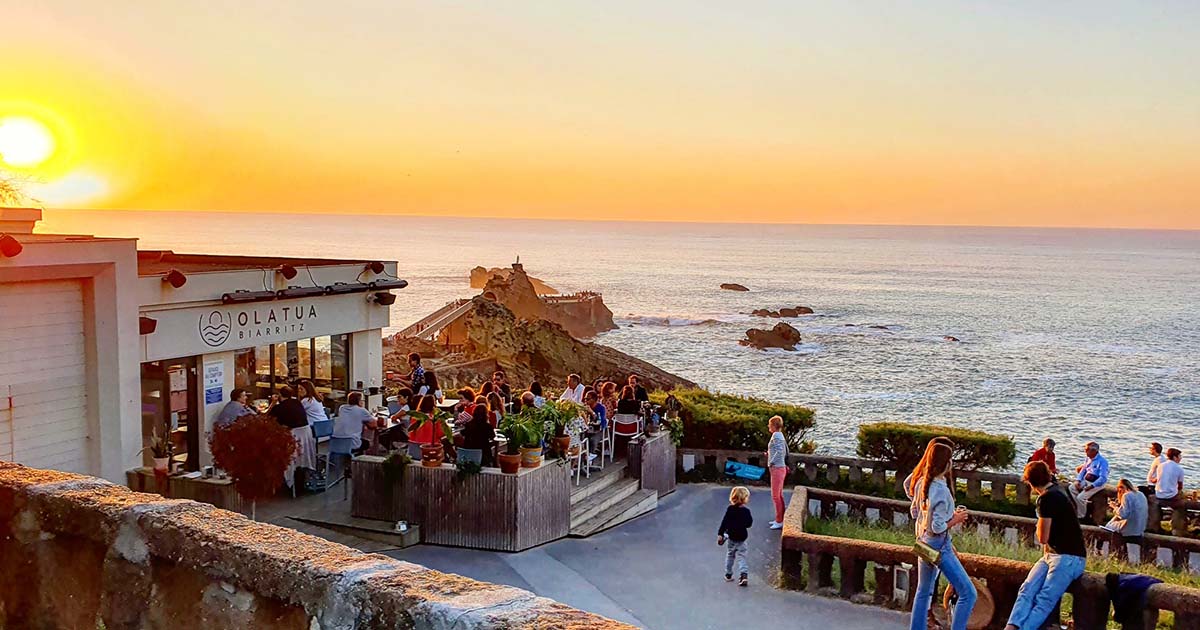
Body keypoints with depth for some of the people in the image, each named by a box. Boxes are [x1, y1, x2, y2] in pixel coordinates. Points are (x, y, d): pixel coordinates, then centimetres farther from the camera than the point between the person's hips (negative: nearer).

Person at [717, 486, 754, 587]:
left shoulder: (730, 509, -10)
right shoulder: (746, 511, -9)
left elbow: (724, 522, -10)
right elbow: (749, 524, -1)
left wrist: (720, 534, -7)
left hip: (731, 537, 1)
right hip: (742, 538, -1)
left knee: (729, 556, 18)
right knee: (741, 557, 3)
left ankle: (728, 575, 25)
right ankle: (744, 574, -16)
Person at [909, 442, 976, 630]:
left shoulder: (921, 483, 1)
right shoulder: (941, 491, -24)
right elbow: (938, 527, -23)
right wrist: (956, 519, -7)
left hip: (923, 543, 9)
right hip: (939, 546, -9)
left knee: (924, 592, 22)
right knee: (968, 593, -3)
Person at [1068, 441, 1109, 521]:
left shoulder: (1102, 461, -16)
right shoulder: (1088, 459, 9)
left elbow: (1103, 478, -22)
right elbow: (1083, 470, 16)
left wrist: (1091, 486, -29)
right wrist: (1078, 480, -3)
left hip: (1096, 484, -8)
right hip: (1086, 481, 8)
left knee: (1080, 497, -24)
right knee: (1072, 488, -12)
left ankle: (1081, 517, -4)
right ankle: (1077, 510, -3)